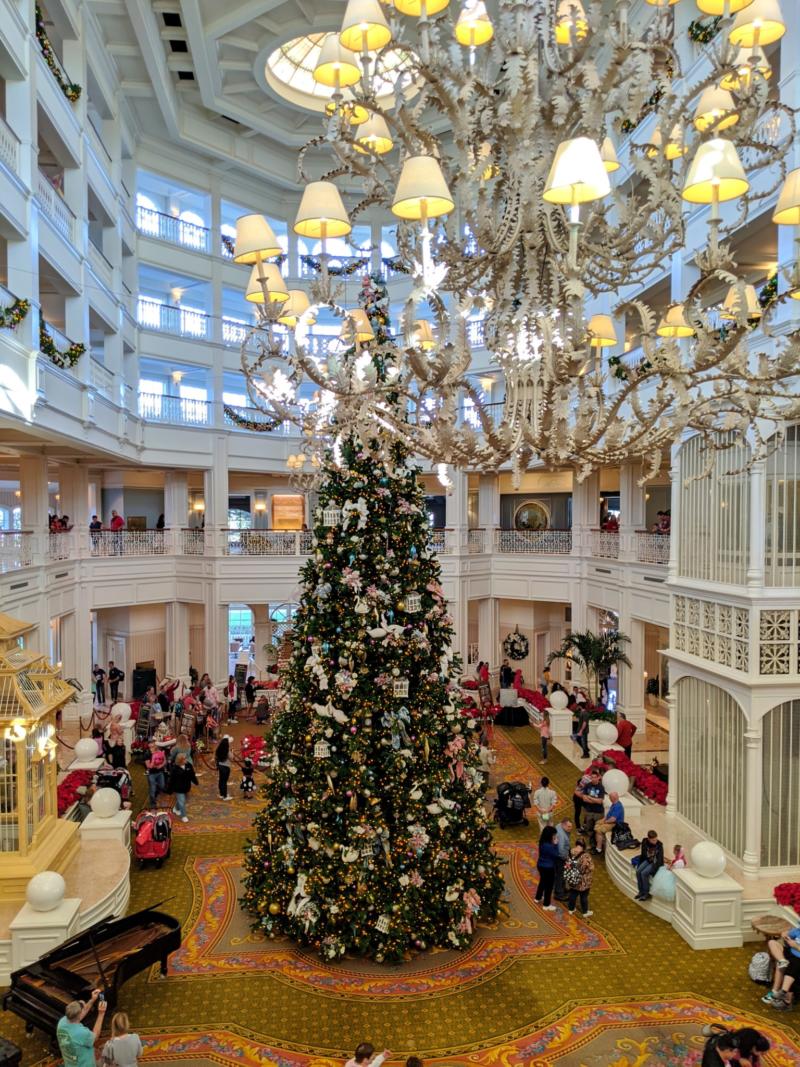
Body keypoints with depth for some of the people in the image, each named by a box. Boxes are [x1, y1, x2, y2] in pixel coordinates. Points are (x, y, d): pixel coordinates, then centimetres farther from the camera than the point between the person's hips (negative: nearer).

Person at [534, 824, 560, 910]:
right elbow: (556, 855, -20)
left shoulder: (542, 842, -4)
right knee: (549, 885, 9)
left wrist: (553, 844, -2)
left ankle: (538, 898, 47)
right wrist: (555, 844, -18)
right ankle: (547, 905, 23)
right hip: (548, 867, -9)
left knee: (542, 881, 29)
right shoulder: (549, 846, -32)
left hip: (541, 865, 9)